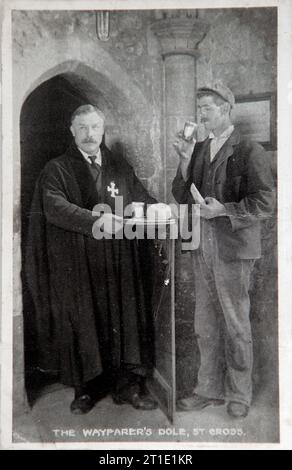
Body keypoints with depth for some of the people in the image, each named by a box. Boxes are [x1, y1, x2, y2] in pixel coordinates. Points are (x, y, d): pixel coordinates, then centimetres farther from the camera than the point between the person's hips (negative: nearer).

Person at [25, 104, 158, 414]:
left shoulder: (120, 167, 14)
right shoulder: (57, 170, 2)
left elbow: (139, 198, 11)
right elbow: (55, 207, -13)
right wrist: (96, 220, -26)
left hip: (118, 264, 3)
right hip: (77, 267, -2)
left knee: (123, 320, 5)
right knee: (83, 325, 4)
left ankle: (128, 386, 18)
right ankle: (86, 389, 19)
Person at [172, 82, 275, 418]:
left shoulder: (249, 151, -7)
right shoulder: (199, 149, 11)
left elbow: (265, 203, -11)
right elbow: (181, 196, 9)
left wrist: (223, 209, -20)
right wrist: (186, 160, -3)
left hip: (233, 250, -6)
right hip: (203, 249, 6)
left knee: (235, 325, 7)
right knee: (205, 325, 14)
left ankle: (239, 395, 25)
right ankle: (210, 390, 30)